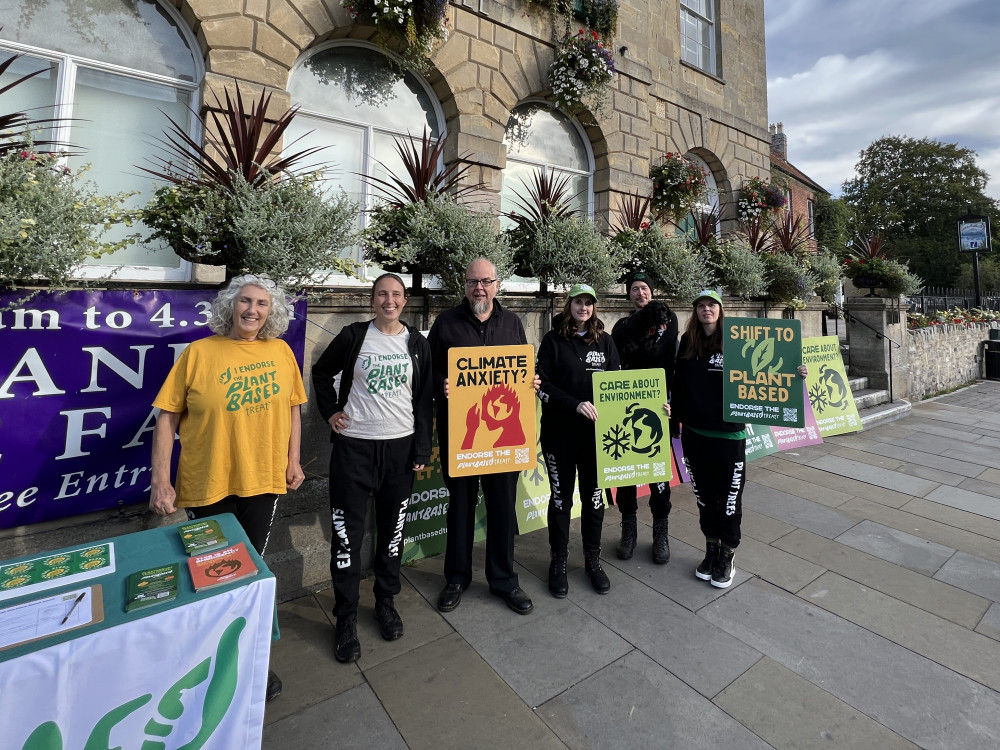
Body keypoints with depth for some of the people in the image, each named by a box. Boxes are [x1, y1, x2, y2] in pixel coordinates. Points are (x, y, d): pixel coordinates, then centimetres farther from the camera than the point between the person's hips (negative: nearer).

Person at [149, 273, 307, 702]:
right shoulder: (199, 353, -8)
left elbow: (293, 406, 8)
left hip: (263, 479, 2)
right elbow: (167, 417, -5)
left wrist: (292, 459, 5)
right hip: (208, 485, -2)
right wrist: (160, 479, -8)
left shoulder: (281, 351, -1)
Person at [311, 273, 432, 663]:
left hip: (401, 448, 2)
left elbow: (425, 401, 4)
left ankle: (386, 603, 35)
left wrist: (422, 450, 0)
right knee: (347, 535, 4)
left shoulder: (418, 344, 3)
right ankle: (346, 618, 23)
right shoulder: (354, 336, -1)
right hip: (353, 446, -1)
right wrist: (330, 412, 1)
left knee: (392, 532, 13)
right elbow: (321, 372, 13)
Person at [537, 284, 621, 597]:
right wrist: (575, 404, -20)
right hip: (559, 432, -2)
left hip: (596, 432, 2)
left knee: (593, 497, 11)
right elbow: (542, 385, -8)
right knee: (561, 498, 9)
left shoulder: (604, 341, 7)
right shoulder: (553, 340, -1)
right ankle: (558, 562, 25)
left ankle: (593, 560, 29)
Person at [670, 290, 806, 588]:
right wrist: (674, 422, 7)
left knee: (729, 499, 8)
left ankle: (727, 557, 27)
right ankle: (711, 551, 33)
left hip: (729, 434, -3)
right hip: (694, 433, 3)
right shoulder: (687, 343, 3)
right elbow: (678, 384, 6)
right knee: (704, 496, 16)